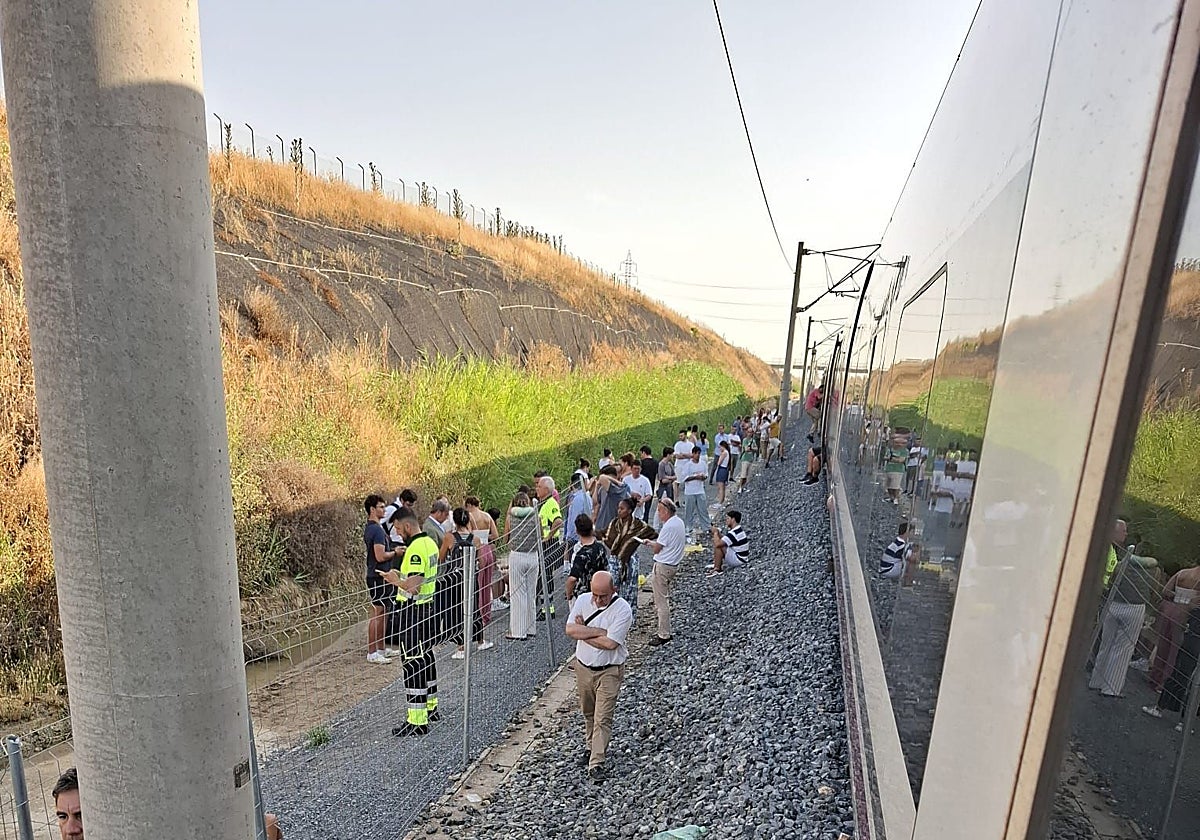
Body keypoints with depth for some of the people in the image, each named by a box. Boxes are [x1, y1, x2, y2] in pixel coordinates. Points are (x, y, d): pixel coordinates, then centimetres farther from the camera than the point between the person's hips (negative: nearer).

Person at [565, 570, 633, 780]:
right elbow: (570, 630, -17)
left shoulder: (622, 610, -22)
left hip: (609, 671, -5)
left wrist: (583, 632, -18)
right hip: (583, 667, 5)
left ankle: (596, 763, 7)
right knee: (588, 713, 22)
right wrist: (599, 631, -23)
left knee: (603, 718, -3)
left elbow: (610, 643, -27)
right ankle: (591, 747, 43)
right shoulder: (583, 600, -8)